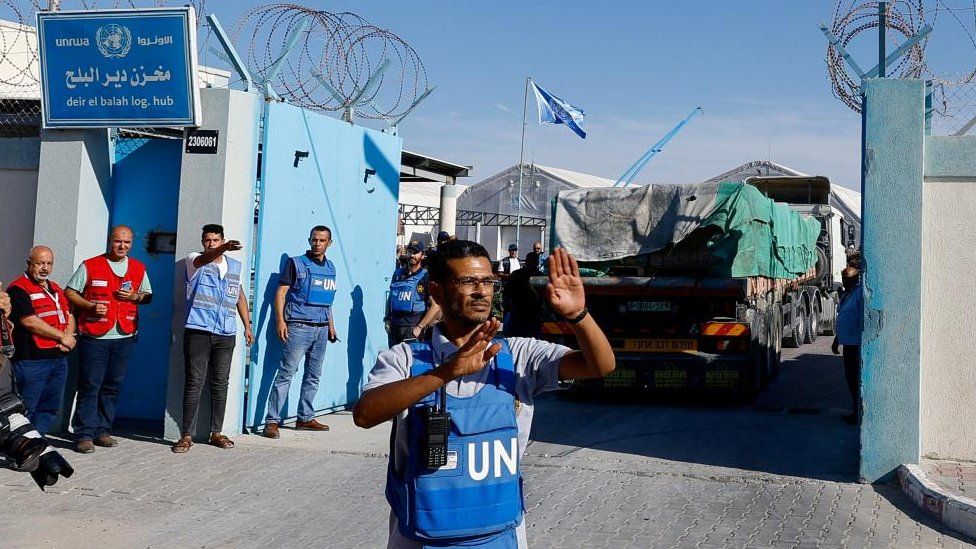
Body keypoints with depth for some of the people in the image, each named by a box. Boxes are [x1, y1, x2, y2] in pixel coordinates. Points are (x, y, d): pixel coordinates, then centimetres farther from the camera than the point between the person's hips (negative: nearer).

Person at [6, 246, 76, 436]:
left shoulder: (56, 290, 19)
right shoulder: (19, 289, -7)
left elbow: (69, 316, 20)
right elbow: (30, 322, -16)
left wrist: (69, 337, -2)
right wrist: (62, 337, -10)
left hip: (59, 358, 8)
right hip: (31, 361, -8)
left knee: (50, 409, 12)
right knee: (27, 410, -4)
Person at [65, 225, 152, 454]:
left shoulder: (139, 268, 12)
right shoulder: (90, 266, 2)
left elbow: (148, 296, 18)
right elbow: (70, 293, 3)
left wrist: (135, 296, -4)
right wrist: (91, 306, -13)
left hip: (124, 337, 4)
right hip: (94, 336, -4)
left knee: (113, 386, 7)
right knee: (90, 386, -5)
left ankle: (101, 431, 16)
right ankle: (84, 435, -3)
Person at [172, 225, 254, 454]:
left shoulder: (234, 266, 15)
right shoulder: (195, 260, 1)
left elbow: (240, 297, 24)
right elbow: (205, 259, -23)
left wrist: (247, 326, 19)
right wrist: (224, 249, -43)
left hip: (226, 334, 4)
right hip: (198, 331, -4)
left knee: (220, 383, 8)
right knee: (194, 383, -4)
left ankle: (216, 432, 16)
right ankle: (187, 435, 0)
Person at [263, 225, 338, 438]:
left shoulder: (330, 268, 15)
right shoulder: (296, 263, -2)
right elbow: (281, 293, -5)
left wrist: (331, 325, 20)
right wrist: (280, 320, -15)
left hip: (322, 329, 6)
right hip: (299, 327, -6)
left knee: (313, 376, 11)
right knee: (286, 373, -8)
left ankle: (305, 418, 21)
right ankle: (272, 421, -6)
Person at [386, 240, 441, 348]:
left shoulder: (426, 276, -5)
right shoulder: (398, 273, 12)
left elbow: (435, 306, -10)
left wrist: (419, 327, -14)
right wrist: (387, 319, 10)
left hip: (412, 329, -5)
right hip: (394, 327, 5)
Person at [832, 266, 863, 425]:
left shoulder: (860, 293, -14)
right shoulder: (846, 294, 17)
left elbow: (864, 320, -19)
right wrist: (836, 340, 26)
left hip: (856, 344, -10)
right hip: (848, 343, 10)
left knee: (856, 378, -6)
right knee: (850, 378, 13)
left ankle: (859, 414, -1)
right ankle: (856, 412, 22)